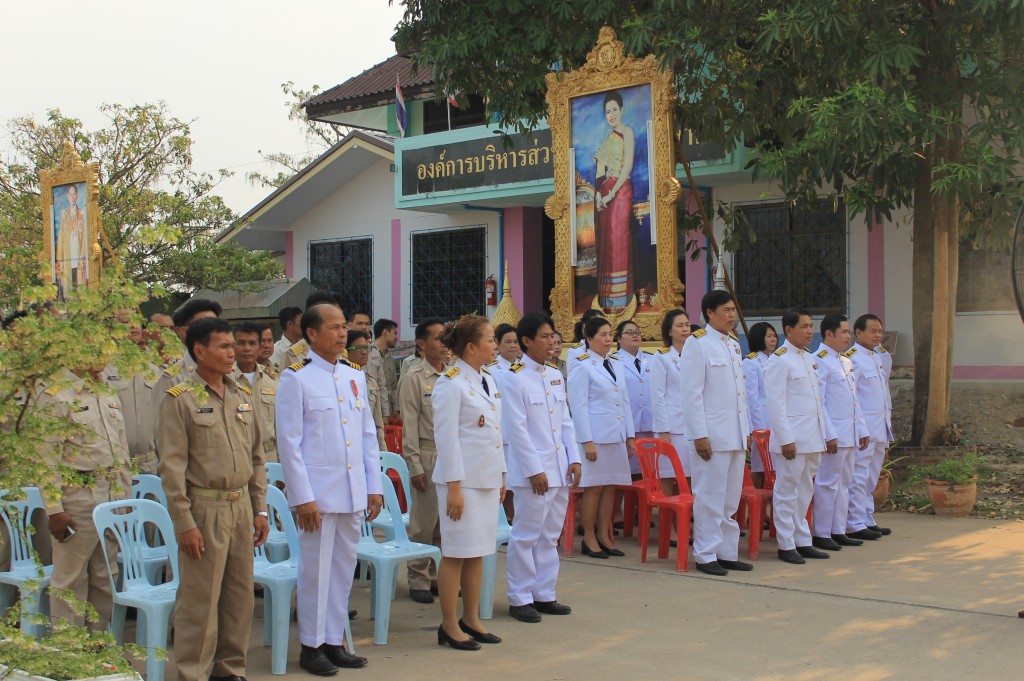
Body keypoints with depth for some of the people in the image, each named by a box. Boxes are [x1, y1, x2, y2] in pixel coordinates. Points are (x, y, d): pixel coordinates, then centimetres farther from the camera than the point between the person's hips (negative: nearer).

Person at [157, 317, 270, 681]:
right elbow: (172, 466, -10)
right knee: (199, 599, -1)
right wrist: (184, 523, -14)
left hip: (241, 507, 6)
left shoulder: (242, 396, 11)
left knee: (240, 595, 12)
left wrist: (259, 509, 12)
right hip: (205, 509, -6)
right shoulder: (180, 399, -7)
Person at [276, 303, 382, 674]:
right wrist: (303, 497, -12)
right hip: (318, 493, -5)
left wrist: (374, 486, 10)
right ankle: (311, 646, 13)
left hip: (353, 494, 6)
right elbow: (288, 442, -8)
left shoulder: (355, 376, 12)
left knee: (344, 567, 11)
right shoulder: (296, 378, -6)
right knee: (315, 570, 1)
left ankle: (334, 641, 22)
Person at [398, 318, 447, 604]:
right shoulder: (414, 379, -5)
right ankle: (418, 579, 11)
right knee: (424, 522, 0)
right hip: (428, 455, -5)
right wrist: (415, 465, -10)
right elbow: (409, 425, -6)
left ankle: (438, 576, 22)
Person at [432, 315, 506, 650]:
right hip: (462, 478, -8)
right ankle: (449, 626, 8)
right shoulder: (451, 383, -13)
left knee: (478, 551, 12)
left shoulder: (487, 381, 12)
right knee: (456, 553, -1)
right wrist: (454, 487, -17)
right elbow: (447, 438, -15)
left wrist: (501, 475, 16)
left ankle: (471, 619, 22)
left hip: (487, 478, 8)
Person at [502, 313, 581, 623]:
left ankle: (544, 594, 21)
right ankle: (520, 598, 8)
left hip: (560, 469, 7)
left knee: (550, 536, 12)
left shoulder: (555, 375, 12)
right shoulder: (515, 378, -9)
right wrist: (534, 470, -15)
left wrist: (574, 459, 6)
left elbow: (566, 421, 15)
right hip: (533, 470, -7)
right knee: (526, 536, -2)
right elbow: (517, 429, -13)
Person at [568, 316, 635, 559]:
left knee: (610, 487, 8)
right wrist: (587, 441, -14)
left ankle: (604, 536, 16)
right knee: (594, 488, -2)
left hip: (616, 436, 6)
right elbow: (579, 406, -9)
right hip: (595, 435, -6)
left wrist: (630, 436, 12)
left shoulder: (617, 367, 16)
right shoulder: (582, 367, -5)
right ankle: (589, 538, 7)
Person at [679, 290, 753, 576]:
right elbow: (691, 393, -12)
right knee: (710, 497, -3)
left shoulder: (734, 344, 15)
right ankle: (706, 555, 5)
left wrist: (746, 430, 15)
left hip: (736, 435, 8)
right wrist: (699, 435, -16)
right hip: (712, 435, -8)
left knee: (731, 498, 12)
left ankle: (727, 552, 19)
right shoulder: (697, 344, -8)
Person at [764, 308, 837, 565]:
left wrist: (829, 434, 16)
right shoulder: (779, 361, -10)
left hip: (812, 438, 8)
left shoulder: (810, 359, 16)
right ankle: (786, 546, 5)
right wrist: (785, 439, -18)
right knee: (787, 492, -1)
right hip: (792, 439, -8)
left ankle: (802, 541, 21)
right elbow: (776, 404, -14)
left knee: (804, 491, 14)